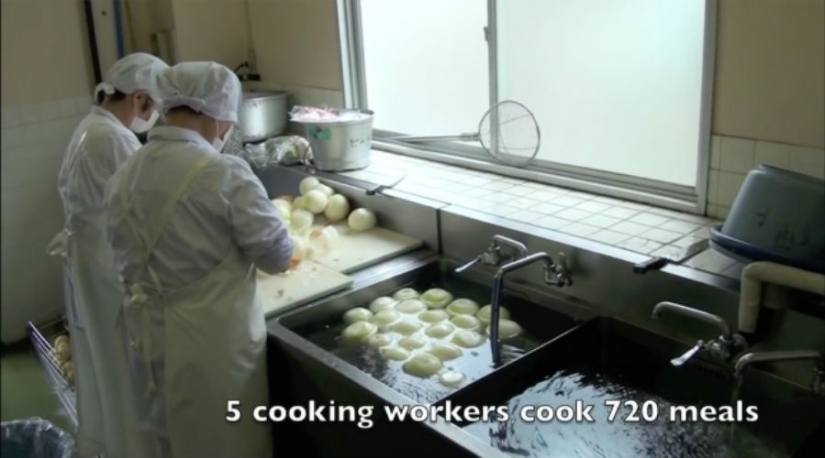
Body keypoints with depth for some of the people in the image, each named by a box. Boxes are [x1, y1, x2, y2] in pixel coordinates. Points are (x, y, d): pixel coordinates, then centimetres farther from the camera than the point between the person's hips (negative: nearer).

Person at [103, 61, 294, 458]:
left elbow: (127, 256, 7)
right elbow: (277, 256, -15)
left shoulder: (125, 176, 0)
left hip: (148, 334, 6)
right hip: (213, 339, -6)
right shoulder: (223, 173, -20)